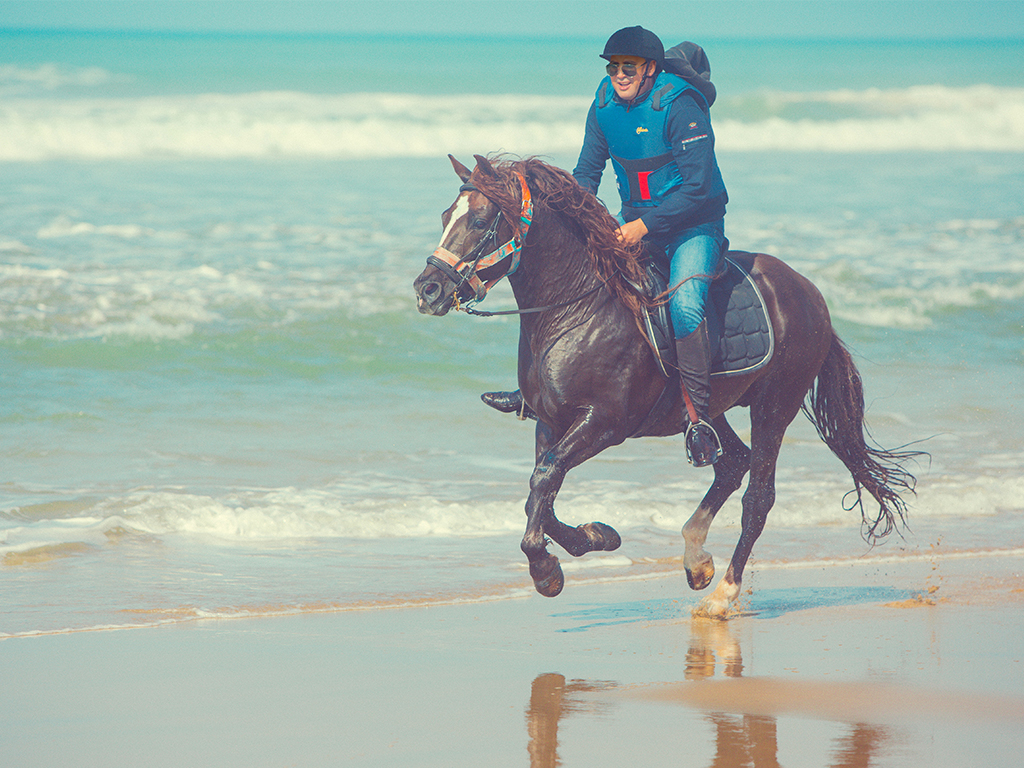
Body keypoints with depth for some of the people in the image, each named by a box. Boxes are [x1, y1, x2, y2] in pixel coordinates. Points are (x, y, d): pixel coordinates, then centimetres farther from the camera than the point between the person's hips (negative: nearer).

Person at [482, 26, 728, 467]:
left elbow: (698, 186, -22)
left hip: (694, 225, -7)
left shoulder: (679, 108, -20)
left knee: (684, 303, -30)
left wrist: (645, 225, -25)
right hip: (636, 223, 7)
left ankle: (698, 417, -27)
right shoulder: (604, 106, 0)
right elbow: (586, 173, 9)